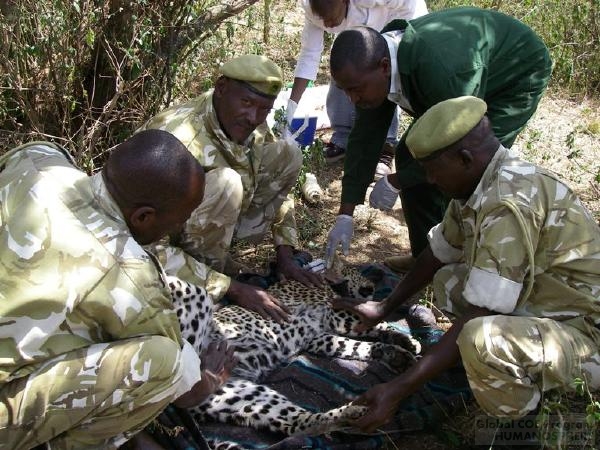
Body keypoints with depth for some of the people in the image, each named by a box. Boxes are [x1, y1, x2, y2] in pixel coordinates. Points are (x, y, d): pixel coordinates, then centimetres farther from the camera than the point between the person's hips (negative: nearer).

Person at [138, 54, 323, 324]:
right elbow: (153, 251, -35)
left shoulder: (252, 125, -12)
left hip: (206, 218, 7)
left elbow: (277, 185, 5)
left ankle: (222, 248, -1)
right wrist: (233, 289, -31)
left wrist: (285, 257, -5)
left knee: (287, 154, -5)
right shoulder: (181, 142, -34)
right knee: (224, 183, -35)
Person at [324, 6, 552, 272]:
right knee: (411, 154, -1)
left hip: (517, 75, -7)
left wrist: (395, 183, -21)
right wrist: (345, 215, -13)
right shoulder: (372, 65, -18)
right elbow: (365, 139, -12)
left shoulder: (436, 66, -42)